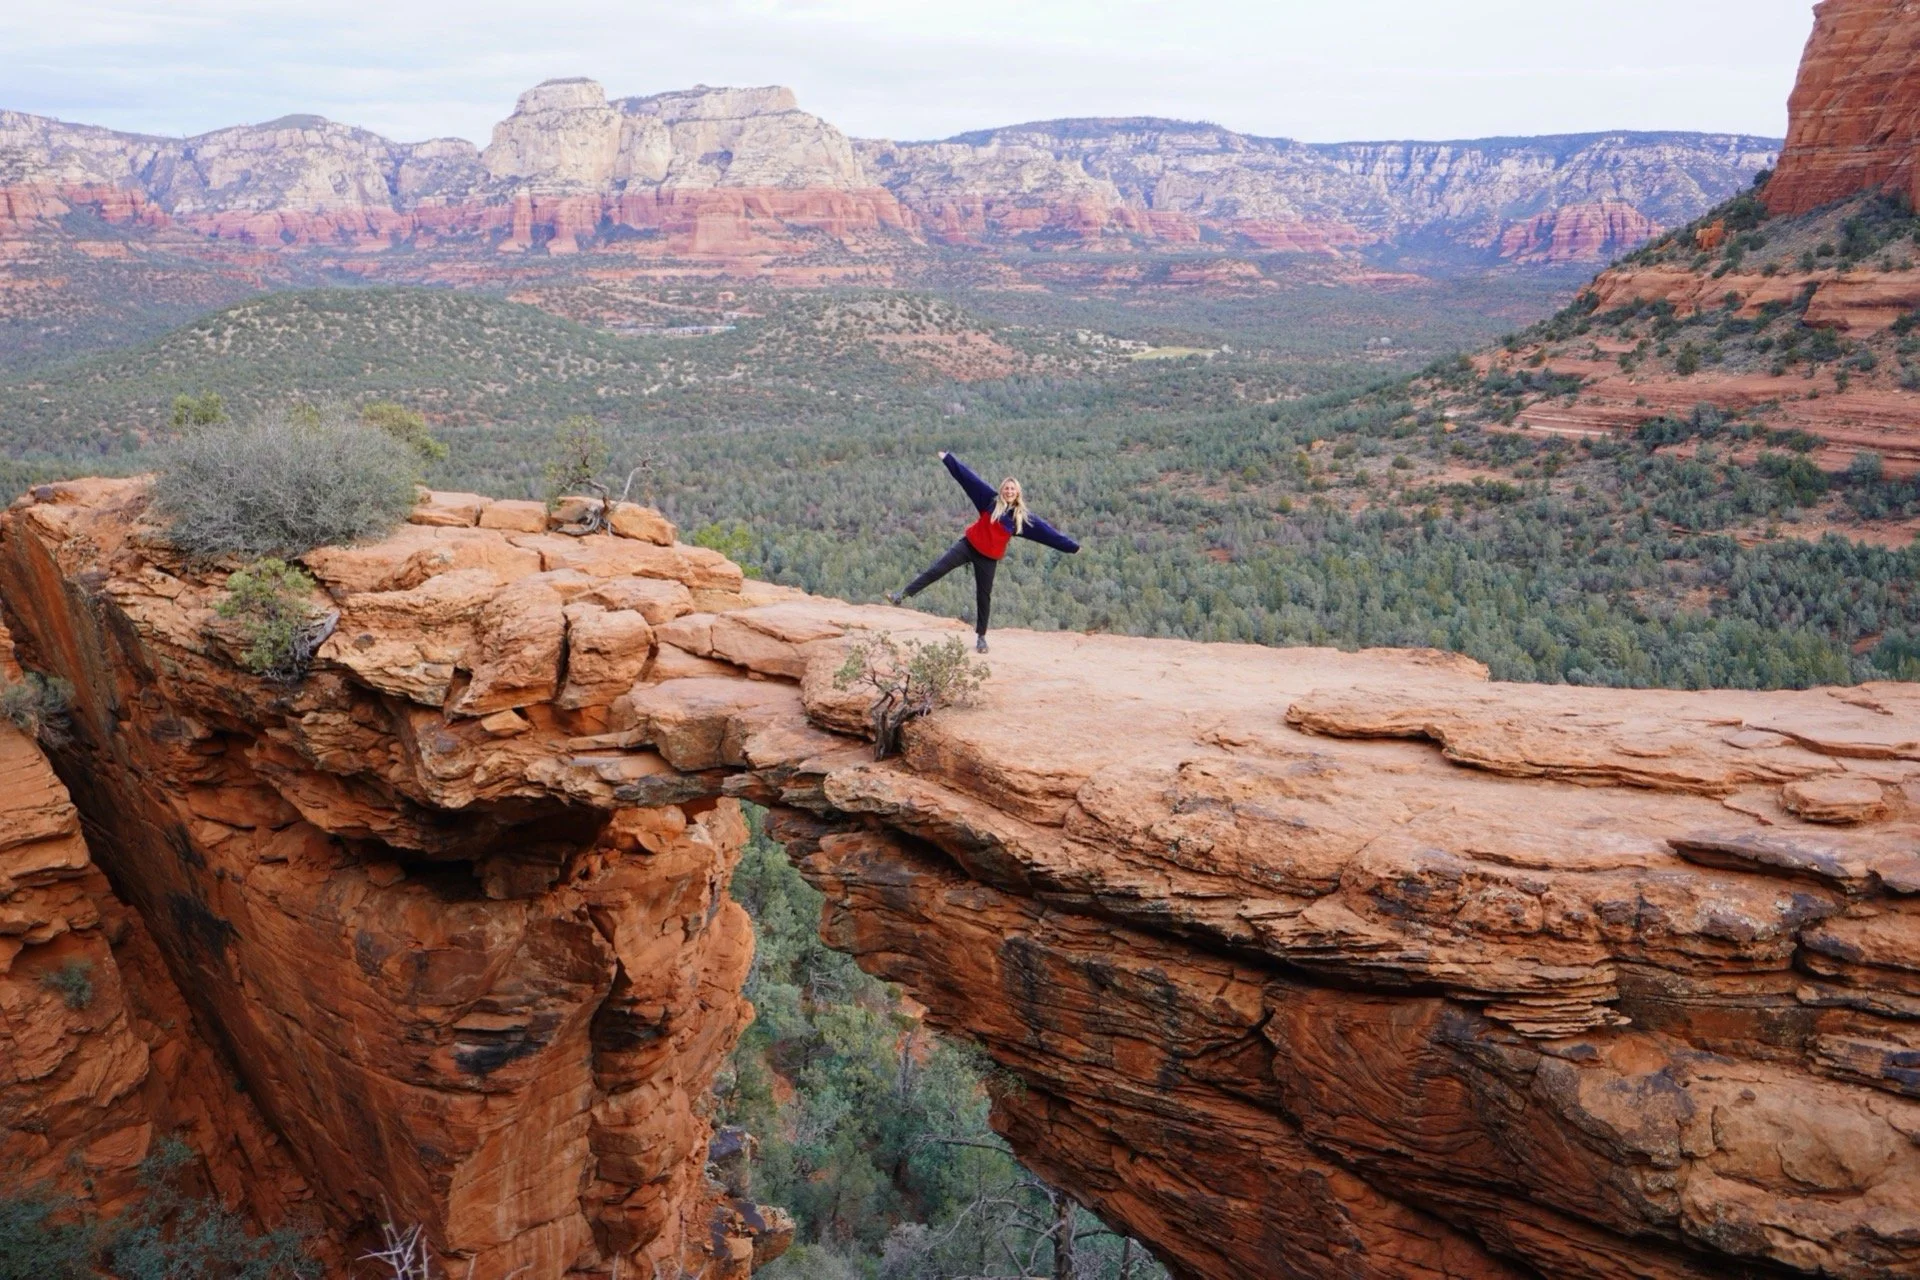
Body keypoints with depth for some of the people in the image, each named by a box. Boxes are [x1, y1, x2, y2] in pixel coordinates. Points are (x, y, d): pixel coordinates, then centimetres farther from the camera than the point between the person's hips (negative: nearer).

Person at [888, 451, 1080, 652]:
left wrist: (1071, 546, -4)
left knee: (984, 596, 6)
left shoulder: (1022, 517, -4)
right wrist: (948, 458, -8)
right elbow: (969, 478, -8)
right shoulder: (992, 501, -5)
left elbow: (1046, 531, -3)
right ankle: (903, 595, -9)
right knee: (936, 569, -12)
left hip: (989, 558, 1)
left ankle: (981, 636, 18)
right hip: (969, 545, 0)